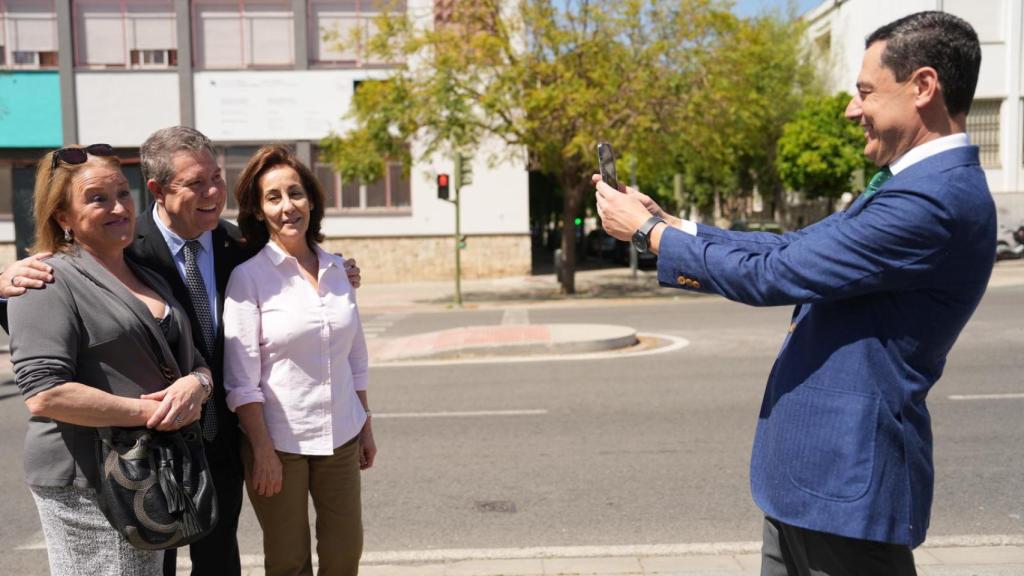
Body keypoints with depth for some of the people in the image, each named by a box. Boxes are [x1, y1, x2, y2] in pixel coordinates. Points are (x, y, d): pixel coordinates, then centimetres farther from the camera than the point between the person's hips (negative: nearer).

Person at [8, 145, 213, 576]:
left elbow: (199, 364, 14)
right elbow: (43, 393, -21)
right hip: (89, 487, -7)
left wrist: (195, 385, -9)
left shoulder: (151, 279, 13)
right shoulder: (50, 281, -9)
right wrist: (150, 411, -18)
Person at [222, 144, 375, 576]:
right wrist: (263, 451, -13)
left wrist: (366, 427, 12)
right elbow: (241, 379, -10)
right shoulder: (248, 277, -9)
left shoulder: (336, 269, 5)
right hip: (279, 441, -4)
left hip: (340, 437, 4)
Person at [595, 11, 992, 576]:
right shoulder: (914, 184, 11)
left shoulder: (935, 199, -23)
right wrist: (667, 222, 6)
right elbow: (791, 247, 12)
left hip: (845, 479, -9)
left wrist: (650, 231, -11)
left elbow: (770, 276, -23)